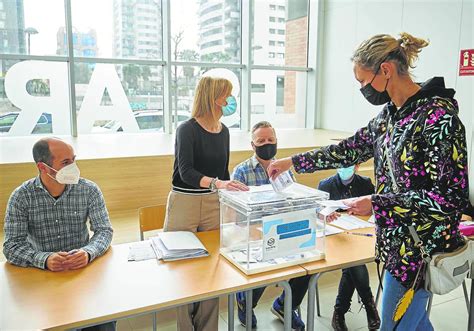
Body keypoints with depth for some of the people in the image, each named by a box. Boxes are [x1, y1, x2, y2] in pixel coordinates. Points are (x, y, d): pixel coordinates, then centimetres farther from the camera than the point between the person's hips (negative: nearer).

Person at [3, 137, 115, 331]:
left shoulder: (89, 190, -4)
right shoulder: (21, 197, -6)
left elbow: (104, 230, -4)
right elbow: (12, 246, -10)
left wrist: (88, 253, -26)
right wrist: (44, 259, -30)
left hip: (83, 267, 0)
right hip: (41, 272, 0)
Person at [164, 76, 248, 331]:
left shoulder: (223, 131, 7)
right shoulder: (187, 130, -11)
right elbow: (186, 172, -23)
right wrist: (216, 183, -38)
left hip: (214, 204, 5)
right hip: (185, 203, -5)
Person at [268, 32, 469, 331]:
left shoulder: (438, 116, -21)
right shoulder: (390, 114, 5)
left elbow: (452, 197, -23)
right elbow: (349, 150, 14)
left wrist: (376, 204, -22)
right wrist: (292, 162, 15)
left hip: (422, 249, -8)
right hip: (398, 242, 8)